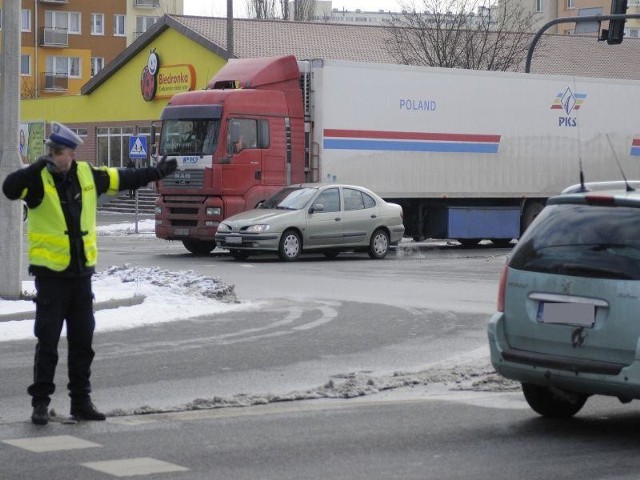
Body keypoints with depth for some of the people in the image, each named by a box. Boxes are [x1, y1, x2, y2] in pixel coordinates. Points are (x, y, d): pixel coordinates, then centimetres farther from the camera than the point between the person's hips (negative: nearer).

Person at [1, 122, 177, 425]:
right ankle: (40, 403, 7)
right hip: (50, 273, -5)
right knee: (47, 341, -3)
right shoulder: (38, 179, -9)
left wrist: (155, 172, 29)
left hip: (81, 272, 5)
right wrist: (37, 168, -36)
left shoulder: (88, 175, 5)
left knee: (82, 342, 10)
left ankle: (81, 401, 21)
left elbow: (122, 179, 22)